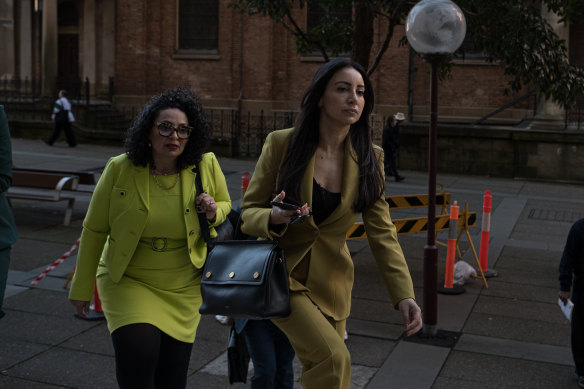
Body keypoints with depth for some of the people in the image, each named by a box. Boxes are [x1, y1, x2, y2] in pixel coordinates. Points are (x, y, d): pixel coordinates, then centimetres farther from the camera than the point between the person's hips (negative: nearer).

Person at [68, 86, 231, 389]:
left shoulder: (207, 166, -8)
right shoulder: (119, 169, -13)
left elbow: (226, 207, 10)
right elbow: (94, 230, -3)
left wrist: (214, 212, -15)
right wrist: (81, 289, 3)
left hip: (183, 287, 2)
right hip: (128, 282, -2)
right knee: (137, 350, -24)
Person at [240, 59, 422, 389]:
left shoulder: (370, 158, -3)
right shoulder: (281, 143, -11)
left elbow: (382, 232, -5)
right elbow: (248, 212, -6)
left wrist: (404, 294, -16)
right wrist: (273, 218, -31)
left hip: (330, 281, 4)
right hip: (281, 273, -3)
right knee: (333, 358, -21)